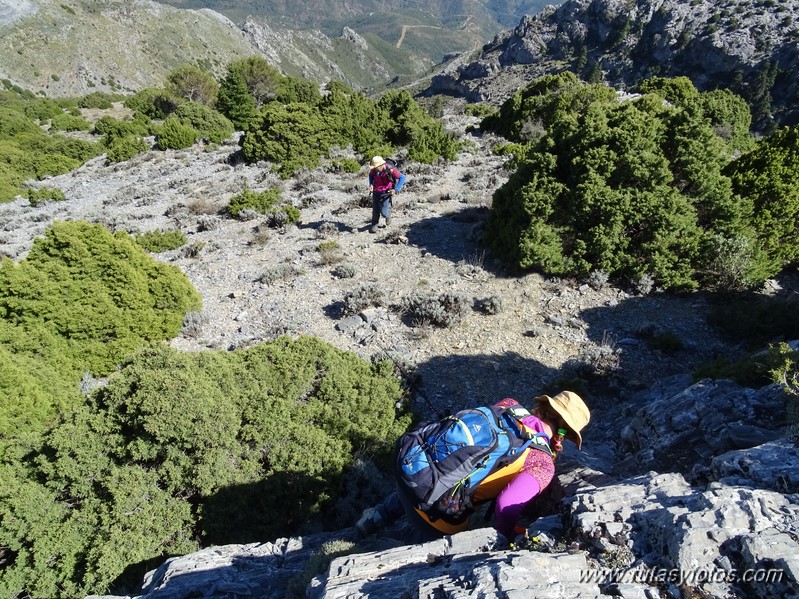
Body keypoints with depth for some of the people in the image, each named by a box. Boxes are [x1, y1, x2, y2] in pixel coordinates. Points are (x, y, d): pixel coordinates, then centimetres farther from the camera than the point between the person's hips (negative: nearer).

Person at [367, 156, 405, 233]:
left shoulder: (390, 170, -24)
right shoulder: (374, 170, -9)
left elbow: (402, 177, -17)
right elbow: (371, 175, 17)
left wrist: (396, 190, -19)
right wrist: (371, 184, 0)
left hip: (386, 193, -4)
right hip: (376, 192, 4)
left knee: (384, 212, -8)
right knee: (375, 210, 5)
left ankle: (388, 215, 28)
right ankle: (374, 226, 22)